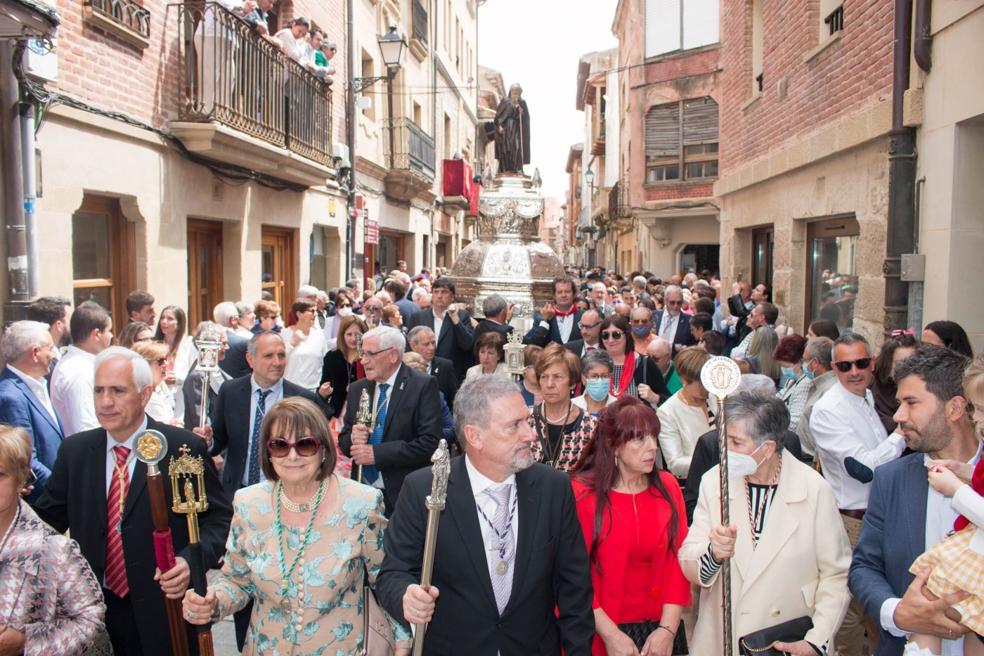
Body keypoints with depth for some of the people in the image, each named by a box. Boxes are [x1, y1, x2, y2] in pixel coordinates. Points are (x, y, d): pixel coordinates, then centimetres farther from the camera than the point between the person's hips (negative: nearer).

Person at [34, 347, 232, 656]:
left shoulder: (184, 448, -12)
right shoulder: (74, 451, 2)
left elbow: (219, 519, -8)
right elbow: (49, 518, 10)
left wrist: (191, 560, -23)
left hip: (167, 611, -3)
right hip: (94, 609, 4)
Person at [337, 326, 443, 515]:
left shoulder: (423, 386, -10)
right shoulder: (357, 389, 8)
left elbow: (430, 443, -18)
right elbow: (343, 439, 13)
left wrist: (377, 453, -20)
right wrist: (353, 438, -11)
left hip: (405, 495, -4)